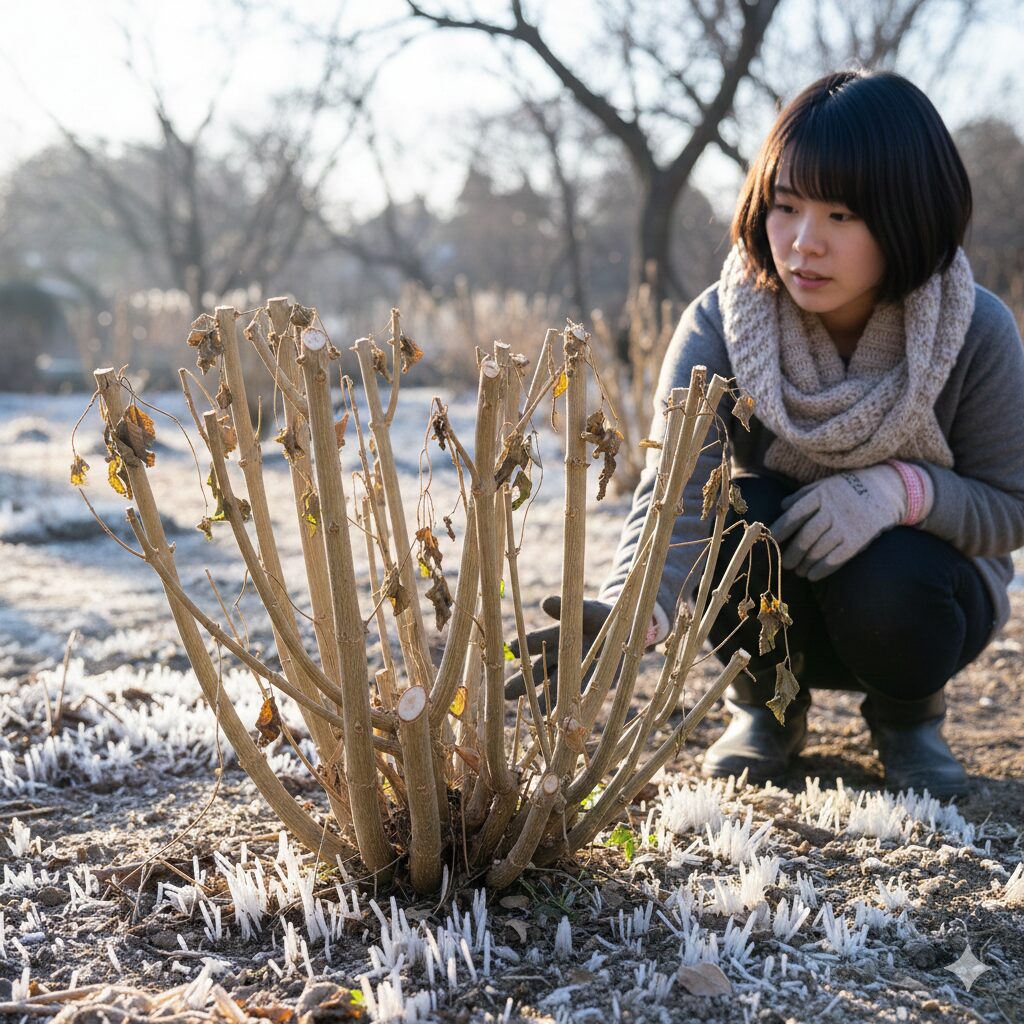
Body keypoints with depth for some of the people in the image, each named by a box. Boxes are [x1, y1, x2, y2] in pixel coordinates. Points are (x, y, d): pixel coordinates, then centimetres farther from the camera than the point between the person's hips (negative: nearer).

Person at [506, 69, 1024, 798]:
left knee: (890, 579, -34)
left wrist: (902, 488, -34)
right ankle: (767, 705, 1)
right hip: (773, 599, 1)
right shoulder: (719, 326, -23)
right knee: (734, 519, -32)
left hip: (916, 580, 0)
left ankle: (908, 710, 5)